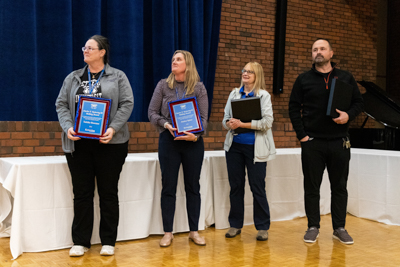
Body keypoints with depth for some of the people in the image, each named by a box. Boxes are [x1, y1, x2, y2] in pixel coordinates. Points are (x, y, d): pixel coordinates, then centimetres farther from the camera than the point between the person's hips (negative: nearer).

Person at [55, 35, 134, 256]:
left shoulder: (118, 77, 6)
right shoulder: (73, 78, 15)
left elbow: (126, 104, -3)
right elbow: (61, 105, 9)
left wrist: (113, 128, -17)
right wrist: (68, 127, -9)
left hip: (109, 143, -2)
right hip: (78, 143, 3)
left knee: (108, 193, 4)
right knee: (81, 193, 6)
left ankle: (108, 242, 14)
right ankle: (80, 242, 16)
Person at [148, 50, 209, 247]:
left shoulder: (199, 87, 3)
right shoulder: (163, 85, 4)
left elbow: (203, 118, -2)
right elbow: (152, 113, 2)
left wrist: (195, 135, -20)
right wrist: (166, 124, -17)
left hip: (193, 142, 0)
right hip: (168, 141, 0)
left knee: (193, 187, 7)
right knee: (168, 187, 3)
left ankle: (194, 231, 19)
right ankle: (168, 232, 14)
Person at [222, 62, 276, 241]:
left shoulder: (264, 95, -1)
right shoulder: (234, 93, 11)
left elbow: (267, 122, -12)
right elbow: (225, 119, 10)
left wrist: (242, 124, -18)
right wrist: (230, 124, -14)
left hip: (255, 147, -4)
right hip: (234, 146, 4)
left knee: (258, 187, 0)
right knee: (235, 186, 8)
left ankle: (263, 227, 12)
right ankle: (235, 224, 20)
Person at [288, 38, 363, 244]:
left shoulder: (346, 78, 9)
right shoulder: (303, 80, 5)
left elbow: (358, 102, 10)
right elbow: (294, 108, 4)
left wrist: (348, 115, -11)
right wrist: (301, 134, -5)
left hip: (339, 142, 1)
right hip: (312, 142, -1)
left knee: (339, 186, 7)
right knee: (311, 187, 4)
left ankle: (339, 228, 18)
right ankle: (313, 227, 15)